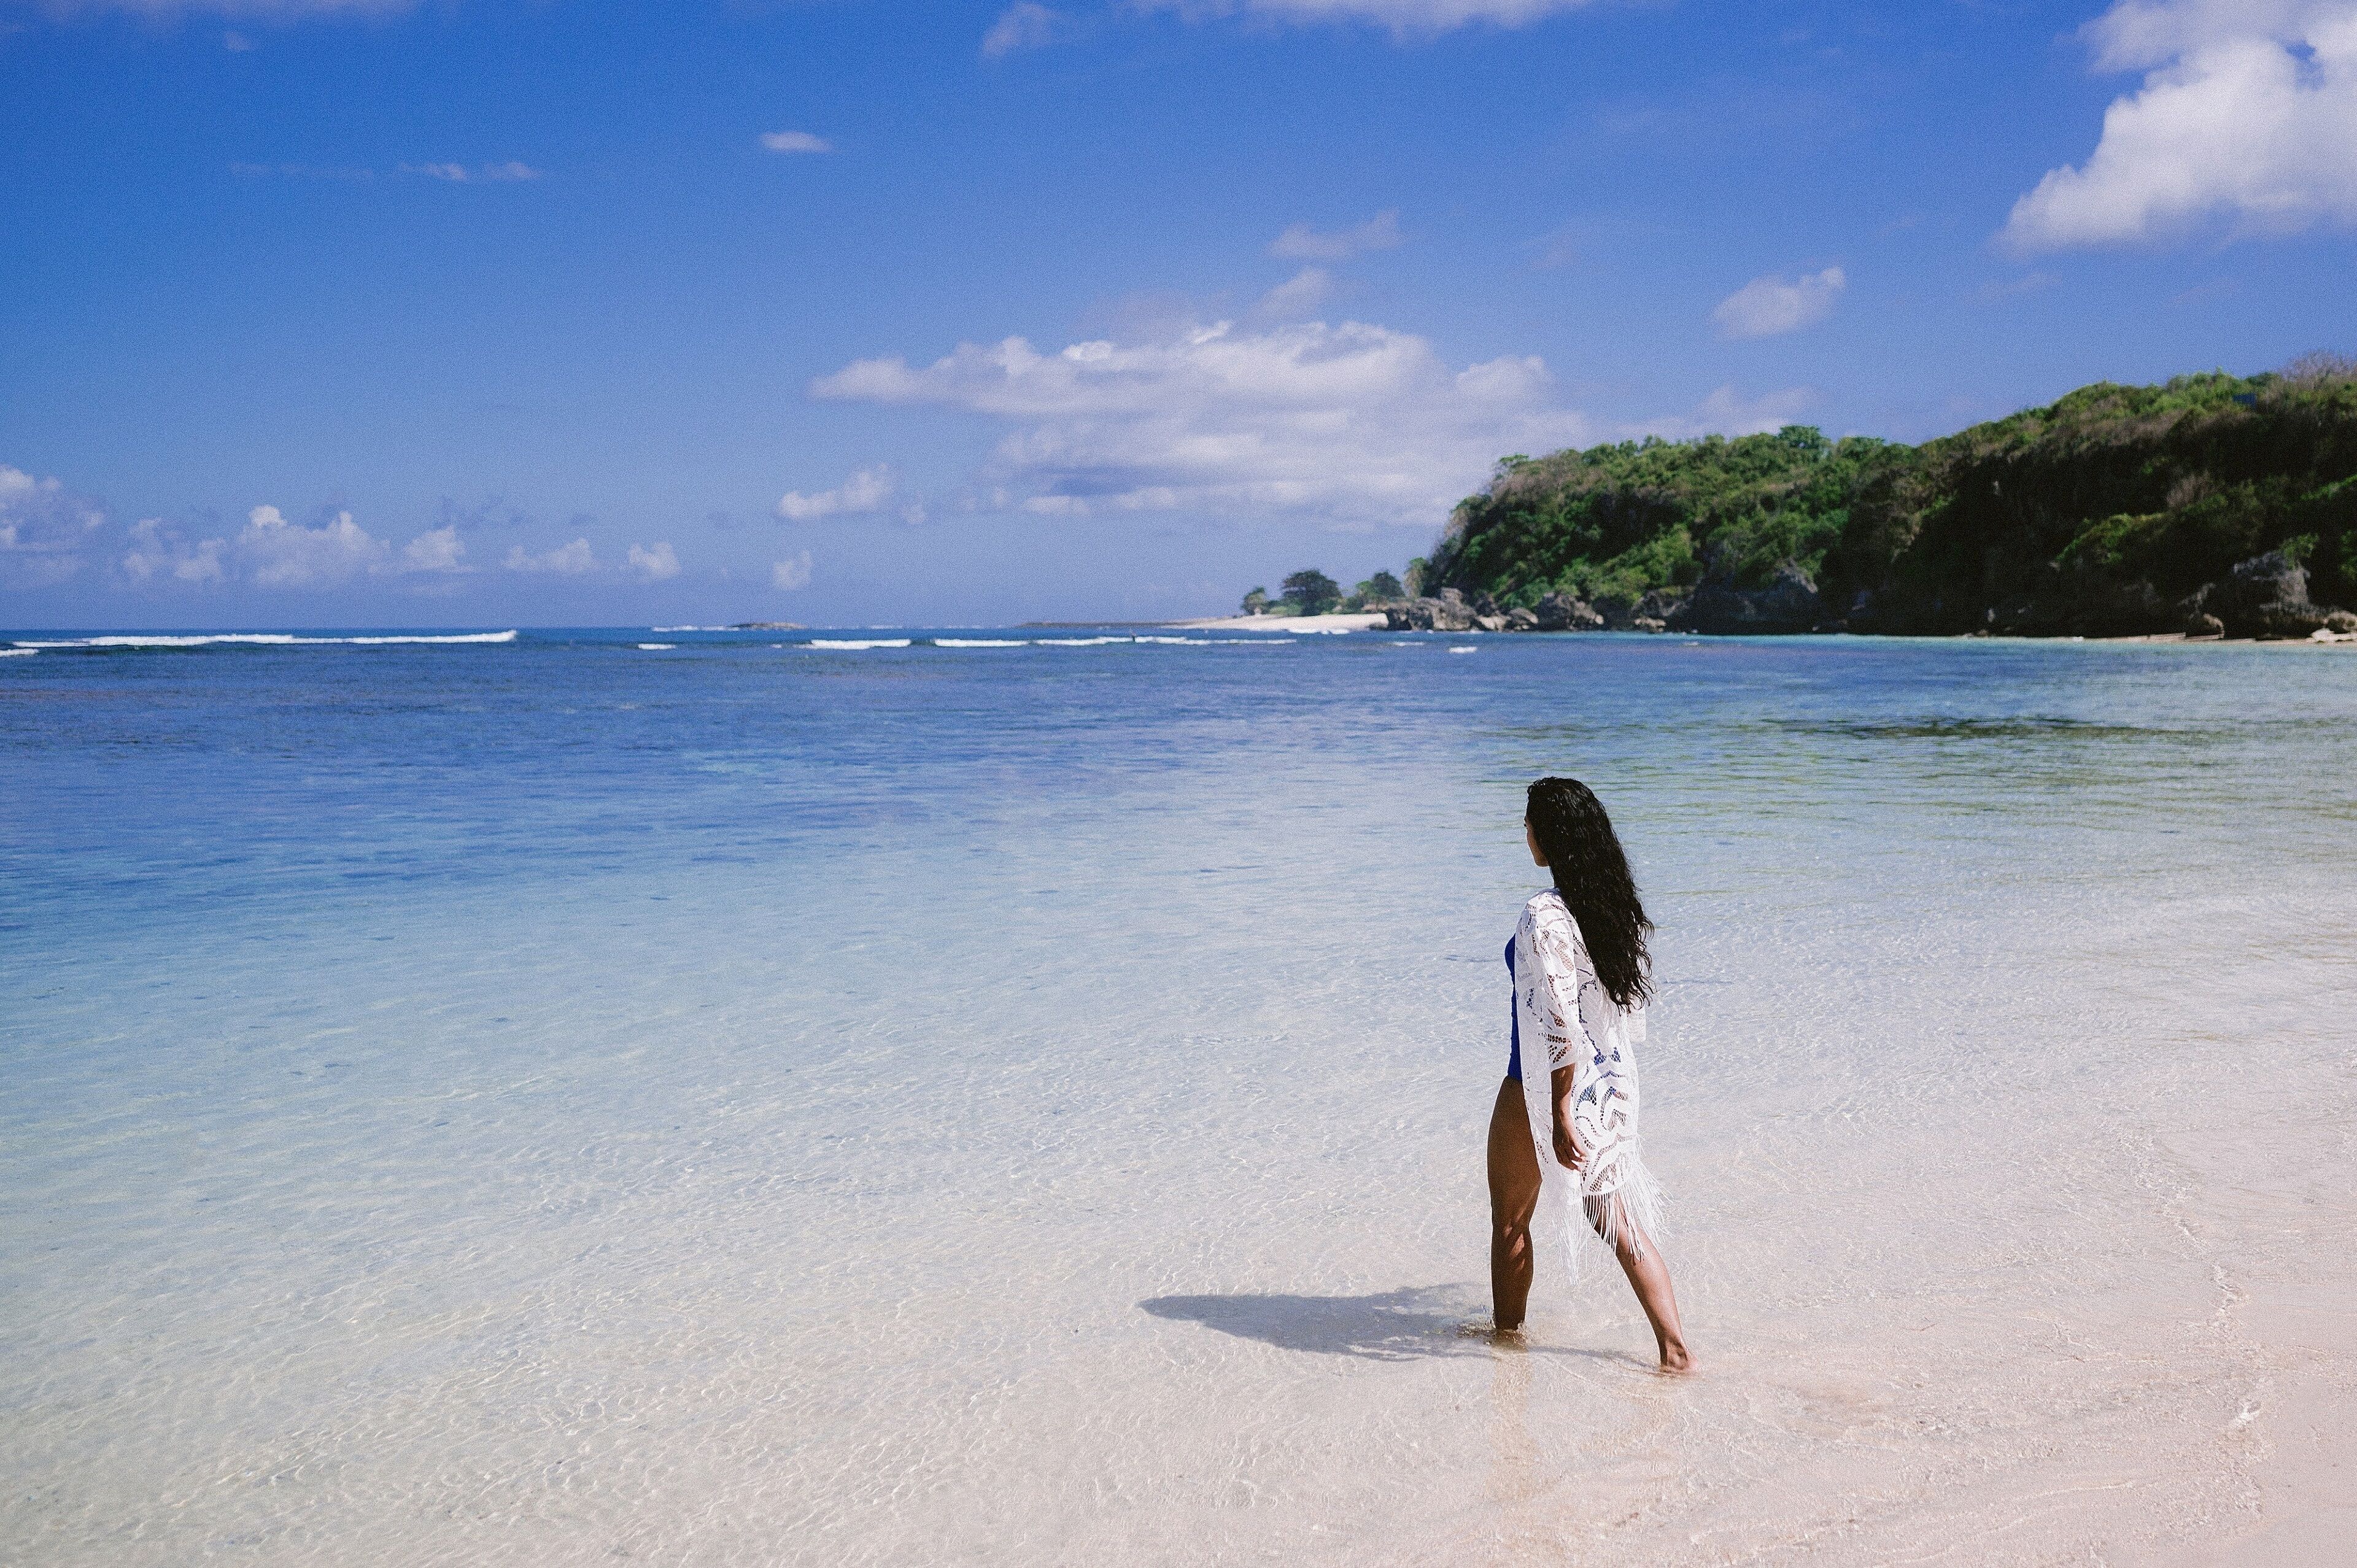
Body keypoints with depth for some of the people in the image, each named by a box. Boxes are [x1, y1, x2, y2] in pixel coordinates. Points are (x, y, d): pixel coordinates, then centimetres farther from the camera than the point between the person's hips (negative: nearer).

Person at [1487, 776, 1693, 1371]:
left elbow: (1562, 1026, -24)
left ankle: (1507, 1333, 29)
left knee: (1510, 1218, 14)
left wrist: (1561, 1116, -21)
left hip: (1544, 1089, -7)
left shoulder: (1545, 916, -22)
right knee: (1619, 1221, 12)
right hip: (1614, 1086, 7)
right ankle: (1675, 1351, 8)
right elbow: (1634, 1002, 12)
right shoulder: (1617, 904, 2)